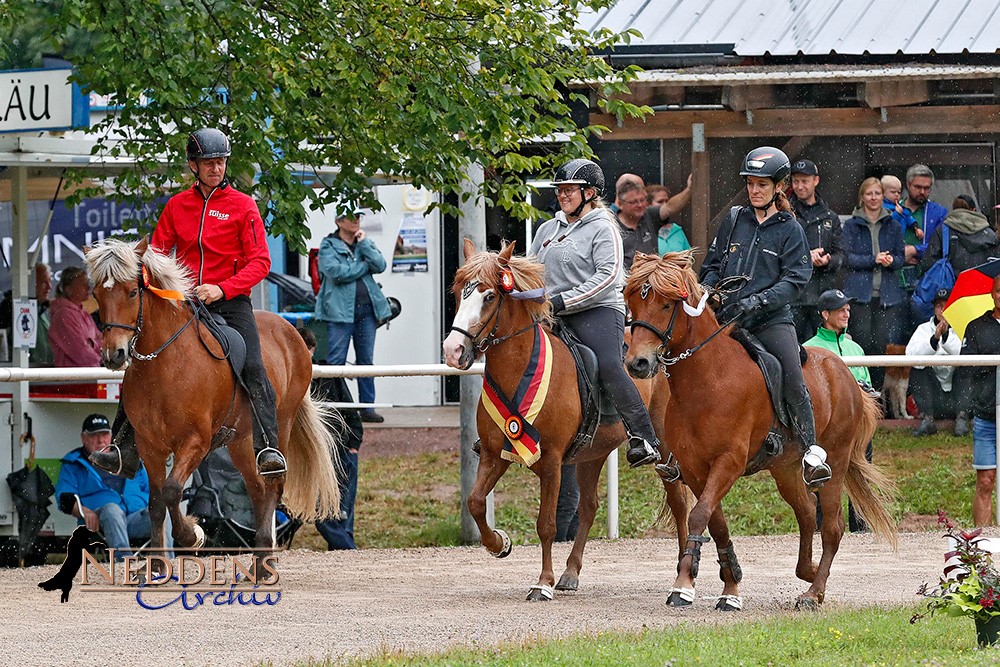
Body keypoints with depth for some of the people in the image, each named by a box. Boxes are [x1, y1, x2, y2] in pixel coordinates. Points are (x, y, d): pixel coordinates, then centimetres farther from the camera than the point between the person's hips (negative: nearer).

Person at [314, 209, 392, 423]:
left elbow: (380, 266, 1)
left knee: (366, 360, 8)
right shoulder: (328, 246, 0)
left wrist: (364, 244, -5)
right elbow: (336, 272, -15)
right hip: (340, 310, -5)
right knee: (336, 361, -6)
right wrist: (364, 267, -6)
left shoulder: (366, 244, 16)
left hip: (366, 309, 5)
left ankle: (367, 408, 11)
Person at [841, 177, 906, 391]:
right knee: (863, 340, -8)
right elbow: (848, 257, -2)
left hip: (887, 293, 2)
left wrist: (891, 260, -11)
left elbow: (900, 257, 12)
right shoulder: (852, 226, 7)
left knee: (884, 341, -5)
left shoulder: (893, 226, 14)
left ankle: (881, 387, 2)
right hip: (860, 292, -2)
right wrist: (874, 259, -15)